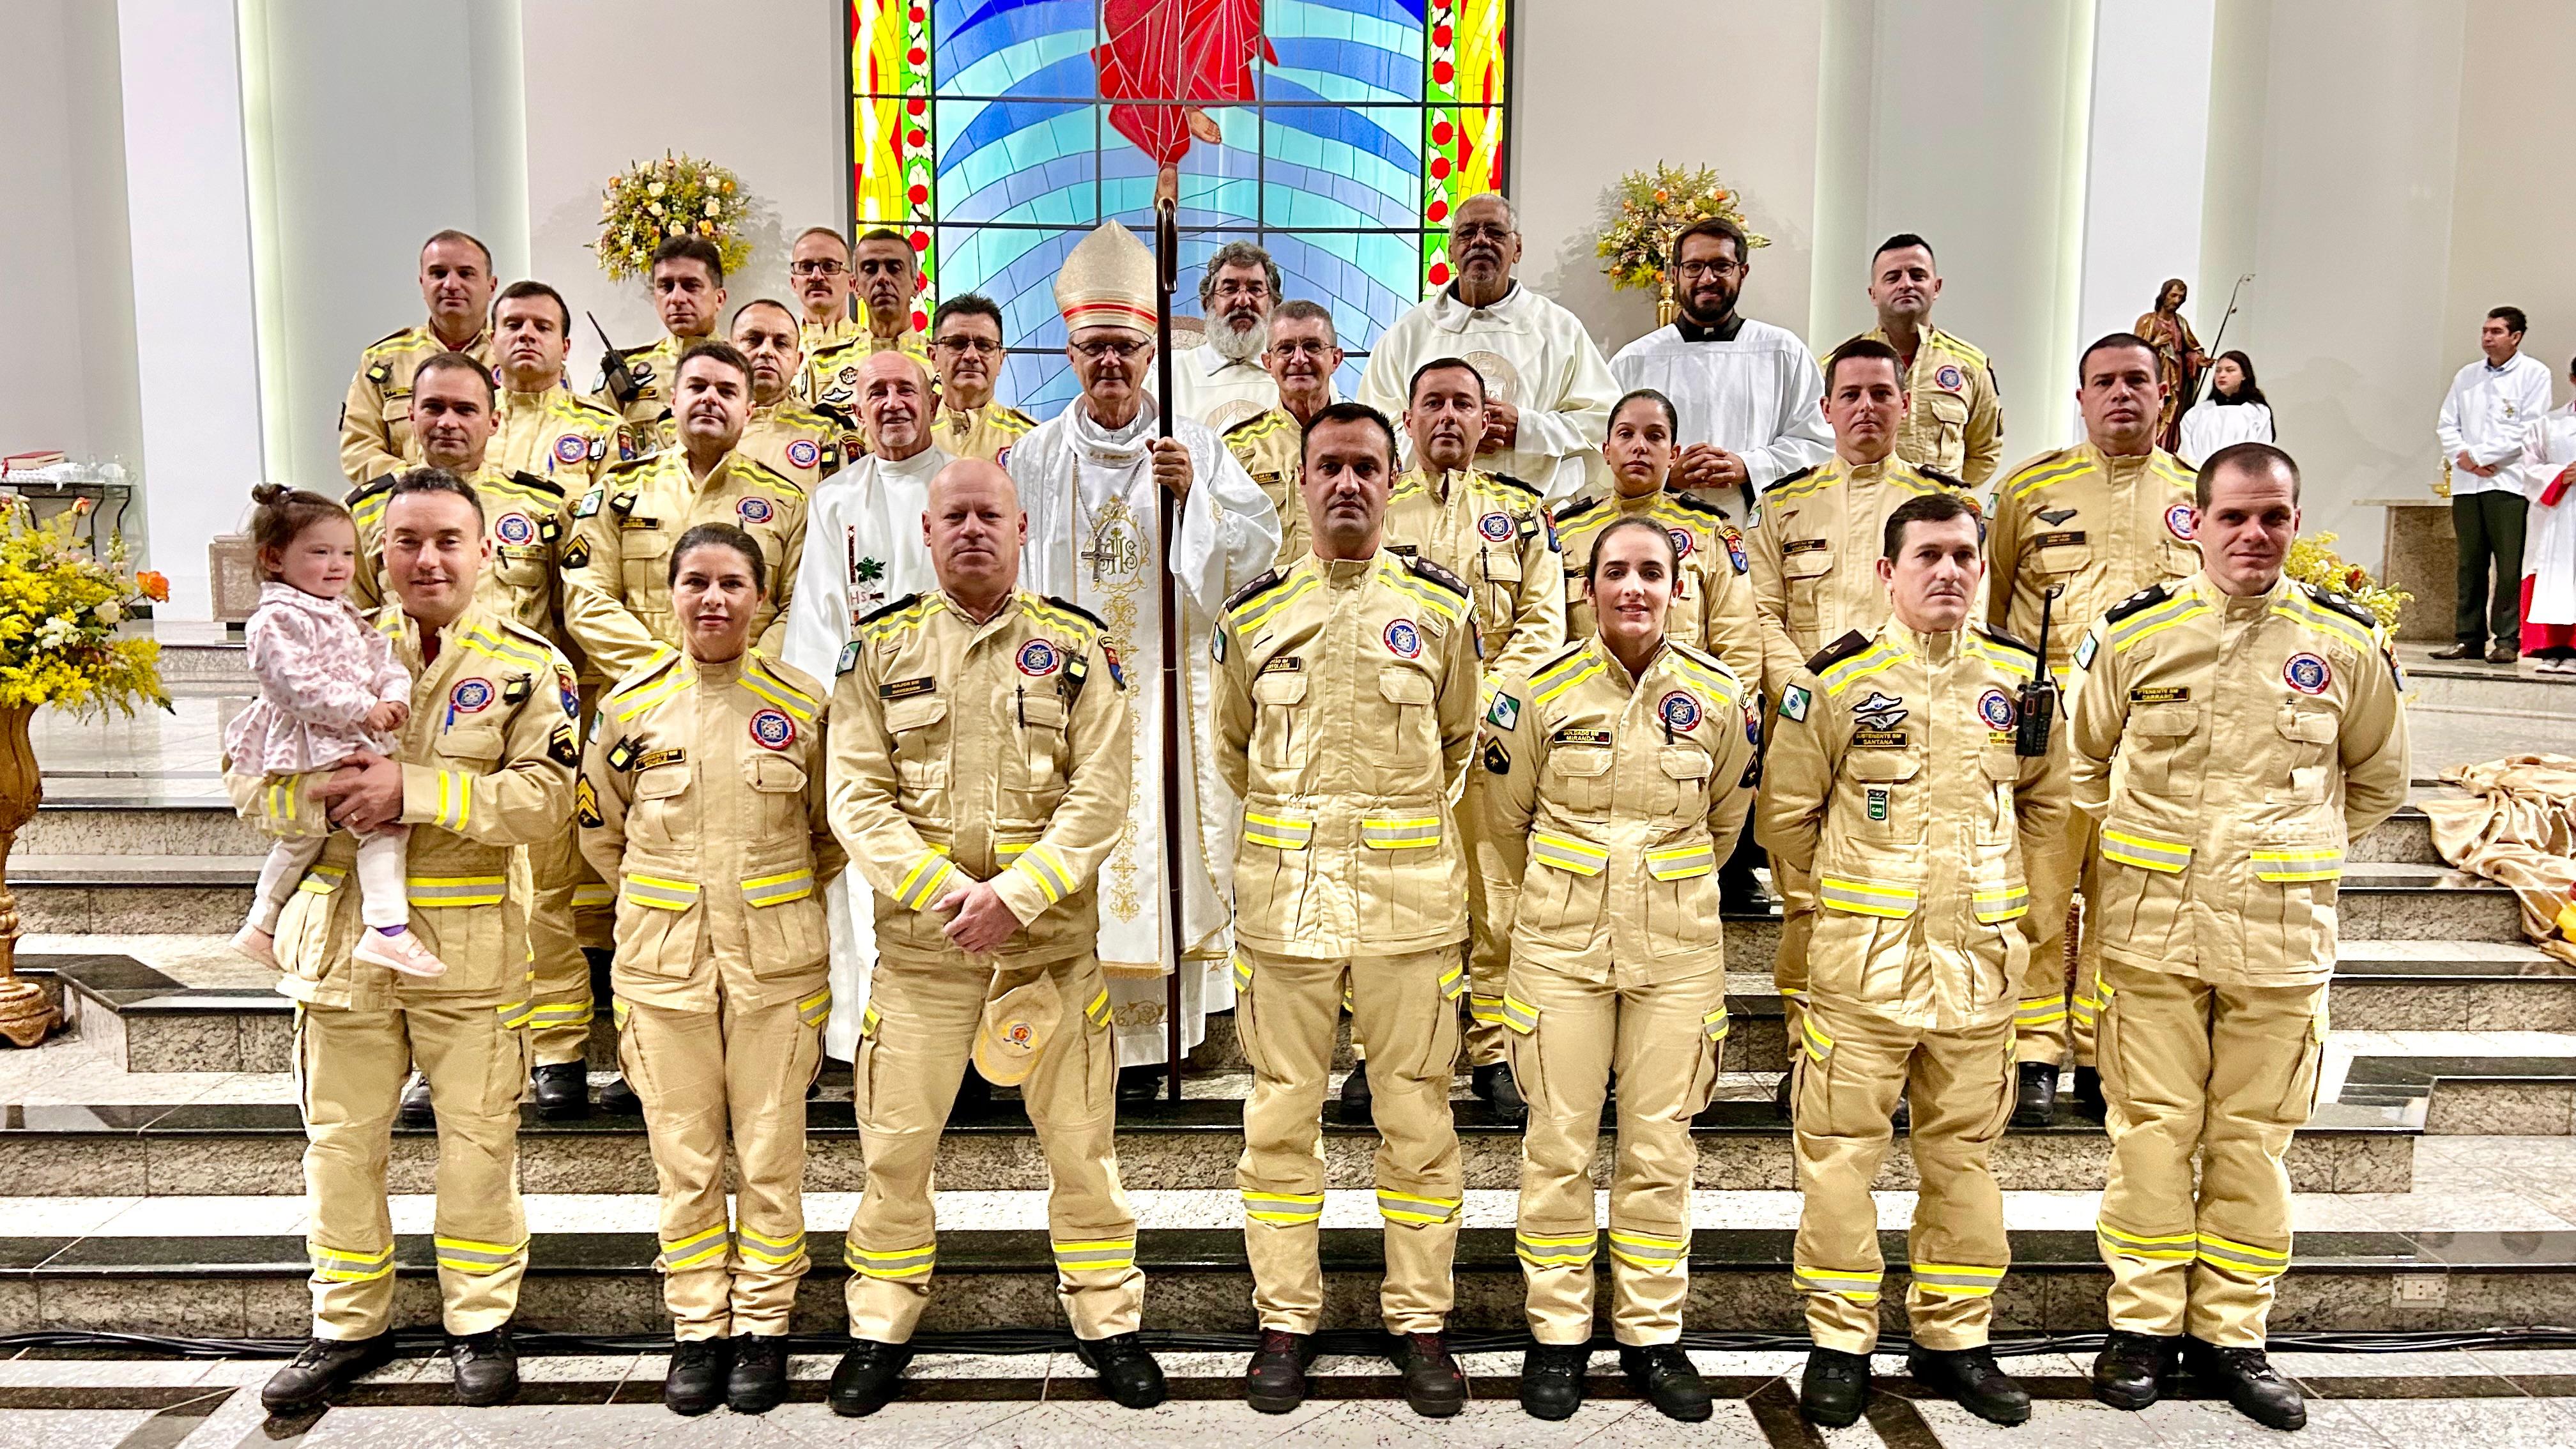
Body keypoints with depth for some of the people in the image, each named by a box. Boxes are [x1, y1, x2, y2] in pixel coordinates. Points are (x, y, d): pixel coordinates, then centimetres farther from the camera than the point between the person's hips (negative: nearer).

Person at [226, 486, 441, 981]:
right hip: (312, 746, -11)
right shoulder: (277, 620, -15)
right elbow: (298, 685, -24)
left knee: (304, 833, 23)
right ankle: (387, 929, -23)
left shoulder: (345, 615, 16)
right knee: (385, 814, -20)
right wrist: (362, 709, -24)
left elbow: (382, 657, 11)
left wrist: (395, 696, -9)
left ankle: (261, 927, 40)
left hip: (352, 740, 11)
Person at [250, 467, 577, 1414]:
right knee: (341, 1142, 12)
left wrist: (413, 790, -22)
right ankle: (349, 1326, 28)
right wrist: (328, 797, -16)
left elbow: (544, 797, -14)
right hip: (341, 933, 3)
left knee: (477, 1142, 6)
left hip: (469, 943, -3)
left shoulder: (526, 663, -3)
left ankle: (480, 1324, 23)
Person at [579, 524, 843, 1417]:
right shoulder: (631, 705, 1)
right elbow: (600, 826, 15)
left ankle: (764, 1325, 20)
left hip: (775, 961, -1)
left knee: (771, 1155, 5)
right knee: (684, 1158, 8)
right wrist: (662, 902, 12)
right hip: (663, 961, 1)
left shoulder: (802, 704, -2)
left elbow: (835, 831, 10)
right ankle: (697, 1327, 23)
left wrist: (781, 900, 8)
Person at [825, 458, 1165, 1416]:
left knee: (1079, 1139, 8)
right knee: (895, 1142, 7)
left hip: (1052, 936, 0)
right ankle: (882, 1324, 27)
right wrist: (947, 894, -13)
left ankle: (1106, 1318, 25)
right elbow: (858, 797, -1)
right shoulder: (880, 648, 5)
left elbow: (1100, 796, -4)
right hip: (920, 938, 1)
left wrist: (1016, 896, -16)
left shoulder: (1077, 647, 3)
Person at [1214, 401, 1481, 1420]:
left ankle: (1419, 1317, 20)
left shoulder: (1440, 607, 4)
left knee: (1417, 1116, 5)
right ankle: (1286, 1318, 20)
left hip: (1411, 901, 0)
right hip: (1284, 900, 1)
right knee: (1283, 1114, 6)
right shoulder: (1254, 614, 6)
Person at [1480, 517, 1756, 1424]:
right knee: (1559, 1145, 3)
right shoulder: (1541, 690, -4)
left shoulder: (1720, 696, 0)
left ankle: (1653, 1333, 22)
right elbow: (1503, 821, 9)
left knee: (1660, 1148, 6)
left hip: (1678, 949, 1)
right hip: (1562, 945, -1)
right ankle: (1557, 1334, 18)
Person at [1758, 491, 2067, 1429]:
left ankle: (1954, 1339, 26)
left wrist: (1996, 890, 12)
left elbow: (2046, 802, 19)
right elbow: (1784, 814, 4)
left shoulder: (2018, 675, 7)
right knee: (1841, 1153, 1)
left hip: (1980, 963, 3)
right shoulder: (1837, 680, -4)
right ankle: (1839, 1342, 15)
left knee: (1964, 1156, 12)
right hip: (1863, 962, -3)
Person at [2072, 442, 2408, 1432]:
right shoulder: (2134, 634, 0)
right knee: (2152, 1129, 4)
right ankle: (2144, 1325, 18)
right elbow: (2085, 760, 13)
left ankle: (2231, 1333, 21)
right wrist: (2142, 845, 8)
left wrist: (2299, 854, 12)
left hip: (2282, 933, 1)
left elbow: (2377, 779, 17)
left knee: (2253, 1137, 8)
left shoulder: (2346, 645, 2)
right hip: (2153, 927, -1)